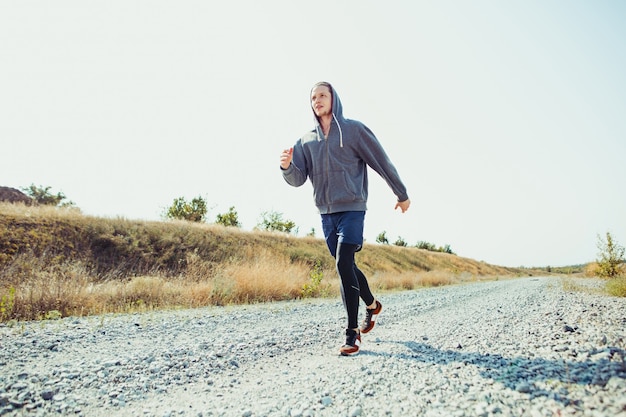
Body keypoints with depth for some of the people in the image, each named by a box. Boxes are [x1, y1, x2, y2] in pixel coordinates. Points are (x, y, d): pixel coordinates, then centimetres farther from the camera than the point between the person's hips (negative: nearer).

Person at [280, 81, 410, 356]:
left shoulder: (354, 130, -1)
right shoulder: (306, 141, 11)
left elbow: (382, 163, 3)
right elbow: (298, 179, 2)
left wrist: (402, 195, 7)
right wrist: (287, 166, -21)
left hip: (352, 209, -5)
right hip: (326, 213, 5)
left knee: (343, 264, -18)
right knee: (346, 266, 13)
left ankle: (352, 332, -9)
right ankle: (372, 305, 38)